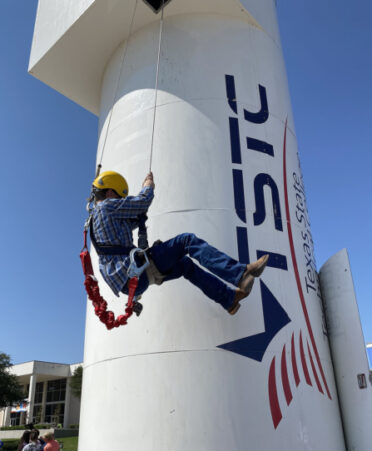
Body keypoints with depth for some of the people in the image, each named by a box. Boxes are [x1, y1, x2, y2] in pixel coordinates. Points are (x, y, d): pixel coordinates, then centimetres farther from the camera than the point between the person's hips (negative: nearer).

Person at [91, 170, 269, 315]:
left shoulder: (96, 217, 26)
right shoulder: (106, 206, -6)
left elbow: (132, 222, 36)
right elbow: (143, 202, -4)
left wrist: (146, 191, 31)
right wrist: (148, 186, 19)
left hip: (124, 281, 11)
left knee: (185, 264, 22)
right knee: (187, 241, -11)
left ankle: (230, 298, 25)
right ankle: (241, 273, -20)